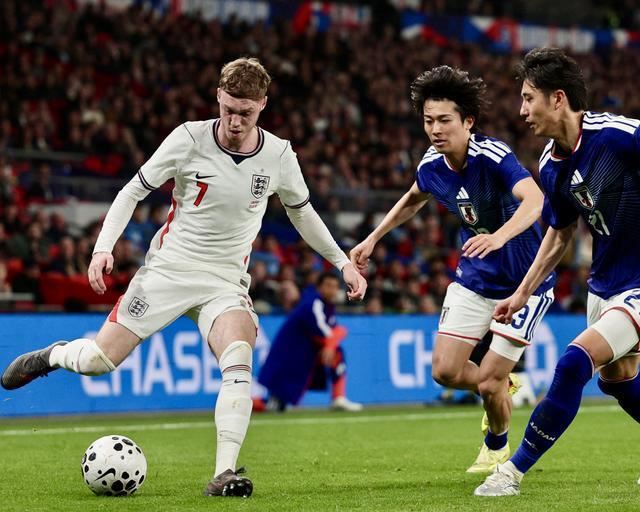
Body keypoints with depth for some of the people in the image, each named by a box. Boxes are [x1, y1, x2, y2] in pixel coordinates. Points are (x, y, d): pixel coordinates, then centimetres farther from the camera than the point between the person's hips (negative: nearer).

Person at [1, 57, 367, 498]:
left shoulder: (278, 155, -3)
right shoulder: (190, 138, -11)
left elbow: (302, 212, 16)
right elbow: (133, 192, -5)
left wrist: (343, 261, 14)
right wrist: (103, 248, -17)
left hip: (226, 283, 1)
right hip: (168, 268, -1)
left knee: (239, 362, -28)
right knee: (99, 360, -5)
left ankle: (224, 475, -28)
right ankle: (52, 355, 31)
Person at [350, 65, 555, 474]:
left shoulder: (492, 156, -27)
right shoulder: (432, 166, -6)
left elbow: (535, 200, -46)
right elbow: (413, 200, 19)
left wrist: (499, 237, -62)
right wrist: (374, 238, 17)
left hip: (524, 280, -6)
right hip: (474, 278, 6)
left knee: (488, 383, -7)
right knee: (446, 372, 0)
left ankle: (497, 445, 26)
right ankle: (503, 386, 33)